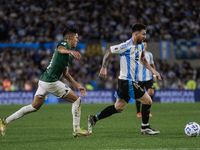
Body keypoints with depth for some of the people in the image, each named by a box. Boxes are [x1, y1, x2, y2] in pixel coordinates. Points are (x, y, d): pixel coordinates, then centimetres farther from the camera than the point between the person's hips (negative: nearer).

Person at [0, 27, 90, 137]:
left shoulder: (67, 55, 24)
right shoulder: (65, 44, -6)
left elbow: (65, 74, 30)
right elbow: (60, 49, -33)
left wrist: (77, 85, 27)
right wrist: (71, 52, -52)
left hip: (44, 81, 10)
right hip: (51, 82, -10)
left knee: (35, 106, 17)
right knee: (77, 100, -2)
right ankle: (76, 130, 2)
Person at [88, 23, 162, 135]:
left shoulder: (141, 46, 9)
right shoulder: (126, 46, -18)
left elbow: (142, 59, 26)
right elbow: (109, 51, -10)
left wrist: (153, 70, 15)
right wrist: (104, 68, -10)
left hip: (131, 81, 9)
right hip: (127, 81, -9)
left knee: (118, 108, 14)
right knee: (148, 101, -6)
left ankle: (94, 118, 21)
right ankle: (145, 127, 7)